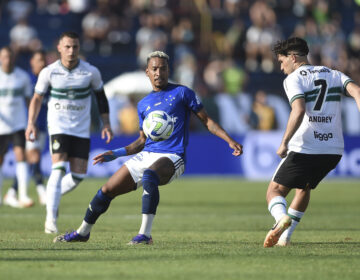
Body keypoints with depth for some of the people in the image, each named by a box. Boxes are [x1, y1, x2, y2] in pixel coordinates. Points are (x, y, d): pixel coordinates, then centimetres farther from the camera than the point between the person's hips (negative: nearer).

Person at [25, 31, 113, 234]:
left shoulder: (91, 72, -4)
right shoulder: (49, 72, -6)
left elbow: (101, 96, 11)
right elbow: (37, 98, 6)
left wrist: (106, 124, 5)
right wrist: (31, 123, -5)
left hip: (82, 129, 2)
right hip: (58, 126, -2)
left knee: (78, 175, -2)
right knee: (59, 169, -19)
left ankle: (54, 196, 28)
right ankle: (51, 218, -16)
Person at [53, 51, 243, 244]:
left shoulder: (181, 93, 3)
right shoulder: (143, 104, 17)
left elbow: (207, 121, 5)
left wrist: (231, 141, -6)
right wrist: (115, 154, 16)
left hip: (172, 158, -6)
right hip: (145, 156, 6)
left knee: (149, 176, -40)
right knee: (107, 190, 4)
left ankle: (145, 234, -39)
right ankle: (83, 232, 26)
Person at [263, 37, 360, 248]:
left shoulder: (293, 79, -2)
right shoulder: (334, 75, 15)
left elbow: (298, 111, -19)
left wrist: (284, 143, -16)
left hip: (303, 149, -6)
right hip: (334, 151, 6)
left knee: (275, 191, 4)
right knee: (304, 188, 28)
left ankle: (281, 218, -29)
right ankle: (285, 237, 24)